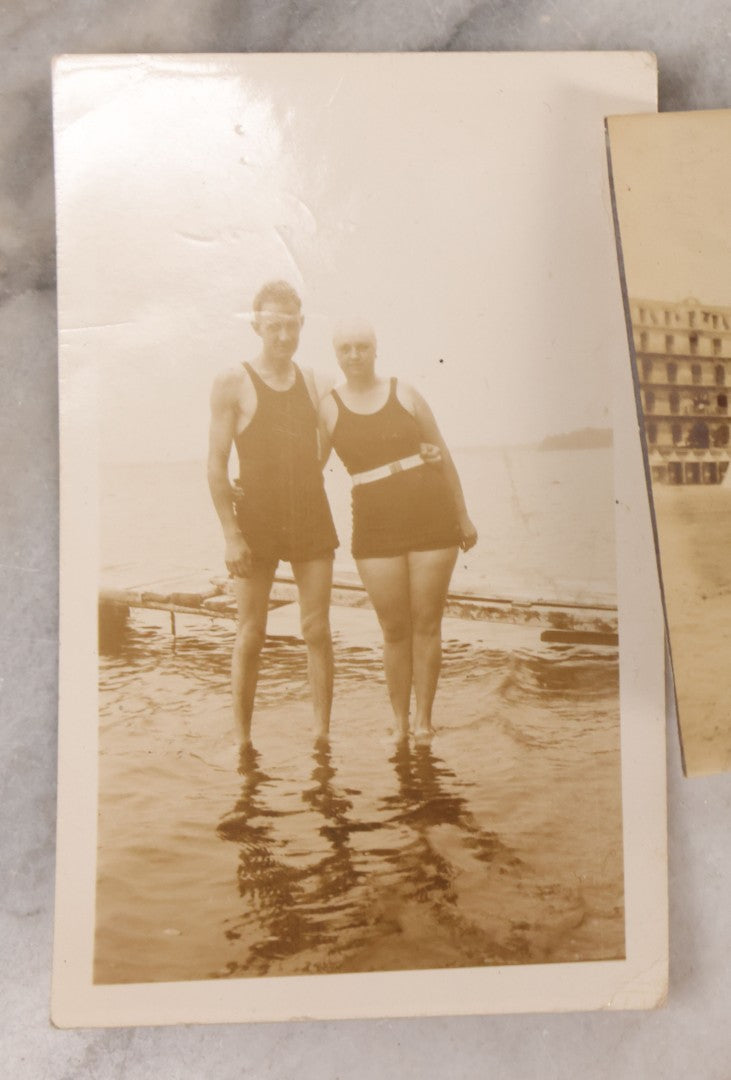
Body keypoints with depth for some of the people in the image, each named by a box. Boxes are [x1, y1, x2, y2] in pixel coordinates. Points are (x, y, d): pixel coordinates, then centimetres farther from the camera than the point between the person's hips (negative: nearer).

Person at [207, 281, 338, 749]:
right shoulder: (233, 383, -2)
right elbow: (217, 464, -6)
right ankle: (243, 738, 15)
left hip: (311, 515, 3)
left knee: (318, 630, 3)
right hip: (256, 520, -3)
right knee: (250, 634, 2)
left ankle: (322, 733, 14)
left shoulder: (313, 381, 10)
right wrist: (231, 533, -12)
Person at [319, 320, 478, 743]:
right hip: (376, 528, 0)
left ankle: (424, 718, 14)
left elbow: (443, 455, 12)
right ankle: (400, 722, 18)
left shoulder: (405, 394, 7)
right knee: (395, 630, 3)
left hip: (432, 519, 1)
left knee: (427, 624, 3)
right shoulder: (329, 407, 5)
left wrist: (463, 516, 12)